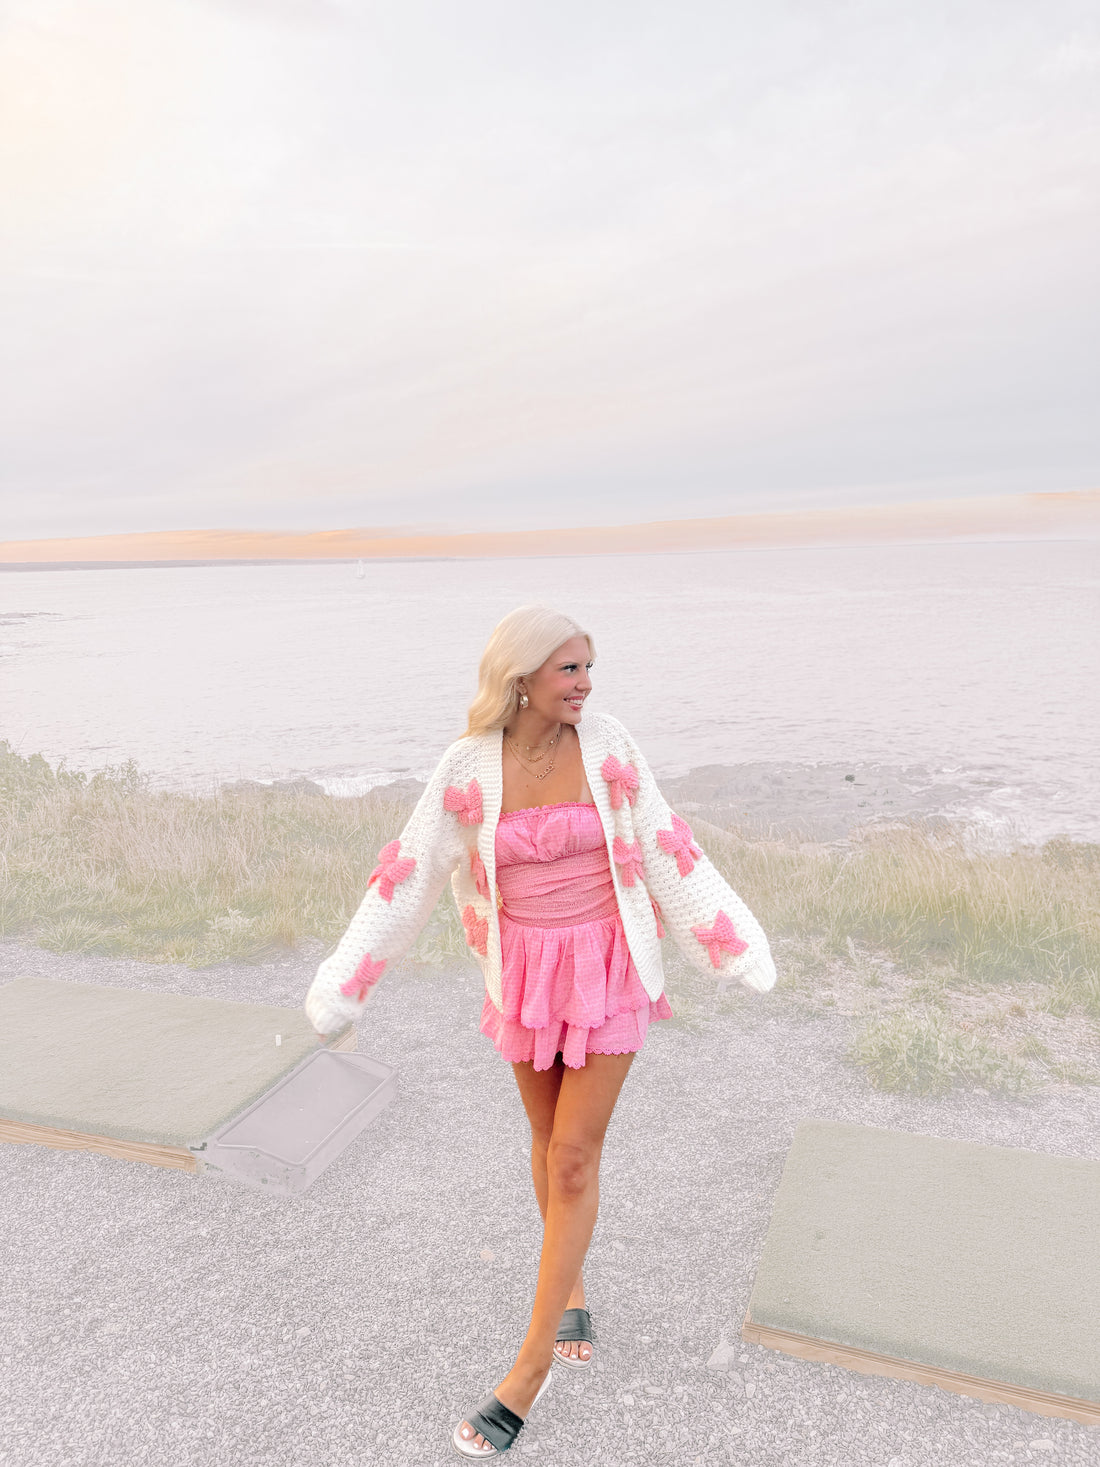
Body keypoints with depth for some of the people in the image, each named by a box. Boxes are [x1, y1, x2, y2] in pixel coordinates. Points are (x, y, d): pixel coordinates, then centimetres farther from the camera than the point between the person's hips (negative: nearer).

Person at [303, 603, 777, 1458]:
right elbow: (409, 875, -5)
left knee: (574, 1157, 1)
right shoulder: (468, 769, -11)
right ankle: (572, 1287, 46)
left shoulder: (607, 746, -11)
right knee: (550, 1138, 19)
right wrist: (343, 987, -2)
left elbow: (665, 851, -4)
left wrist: (735, 953, -3)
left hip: (608, 968, -1)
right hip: (527, 972, 2)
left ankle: (531, 1364, 16)